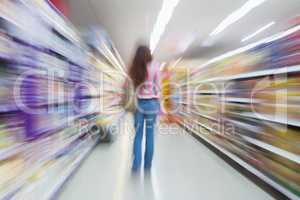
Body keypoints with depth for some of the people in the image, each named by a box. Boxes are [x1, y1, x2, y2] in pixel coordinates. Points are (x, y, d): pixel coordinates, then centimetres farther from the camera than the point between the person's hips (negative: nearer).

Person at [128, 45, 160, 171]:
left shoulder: (133, 69, 4)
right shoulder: (154, 66, -2)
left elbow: (133, 86, -2)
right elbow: (158, 85, 1)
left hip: (138, 103, 2)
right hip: (152, 103, -1)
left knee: (138, 135, 12)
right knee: (150, 135, 10)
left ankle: (136, 165, 17)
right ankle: (147, 166, 23)